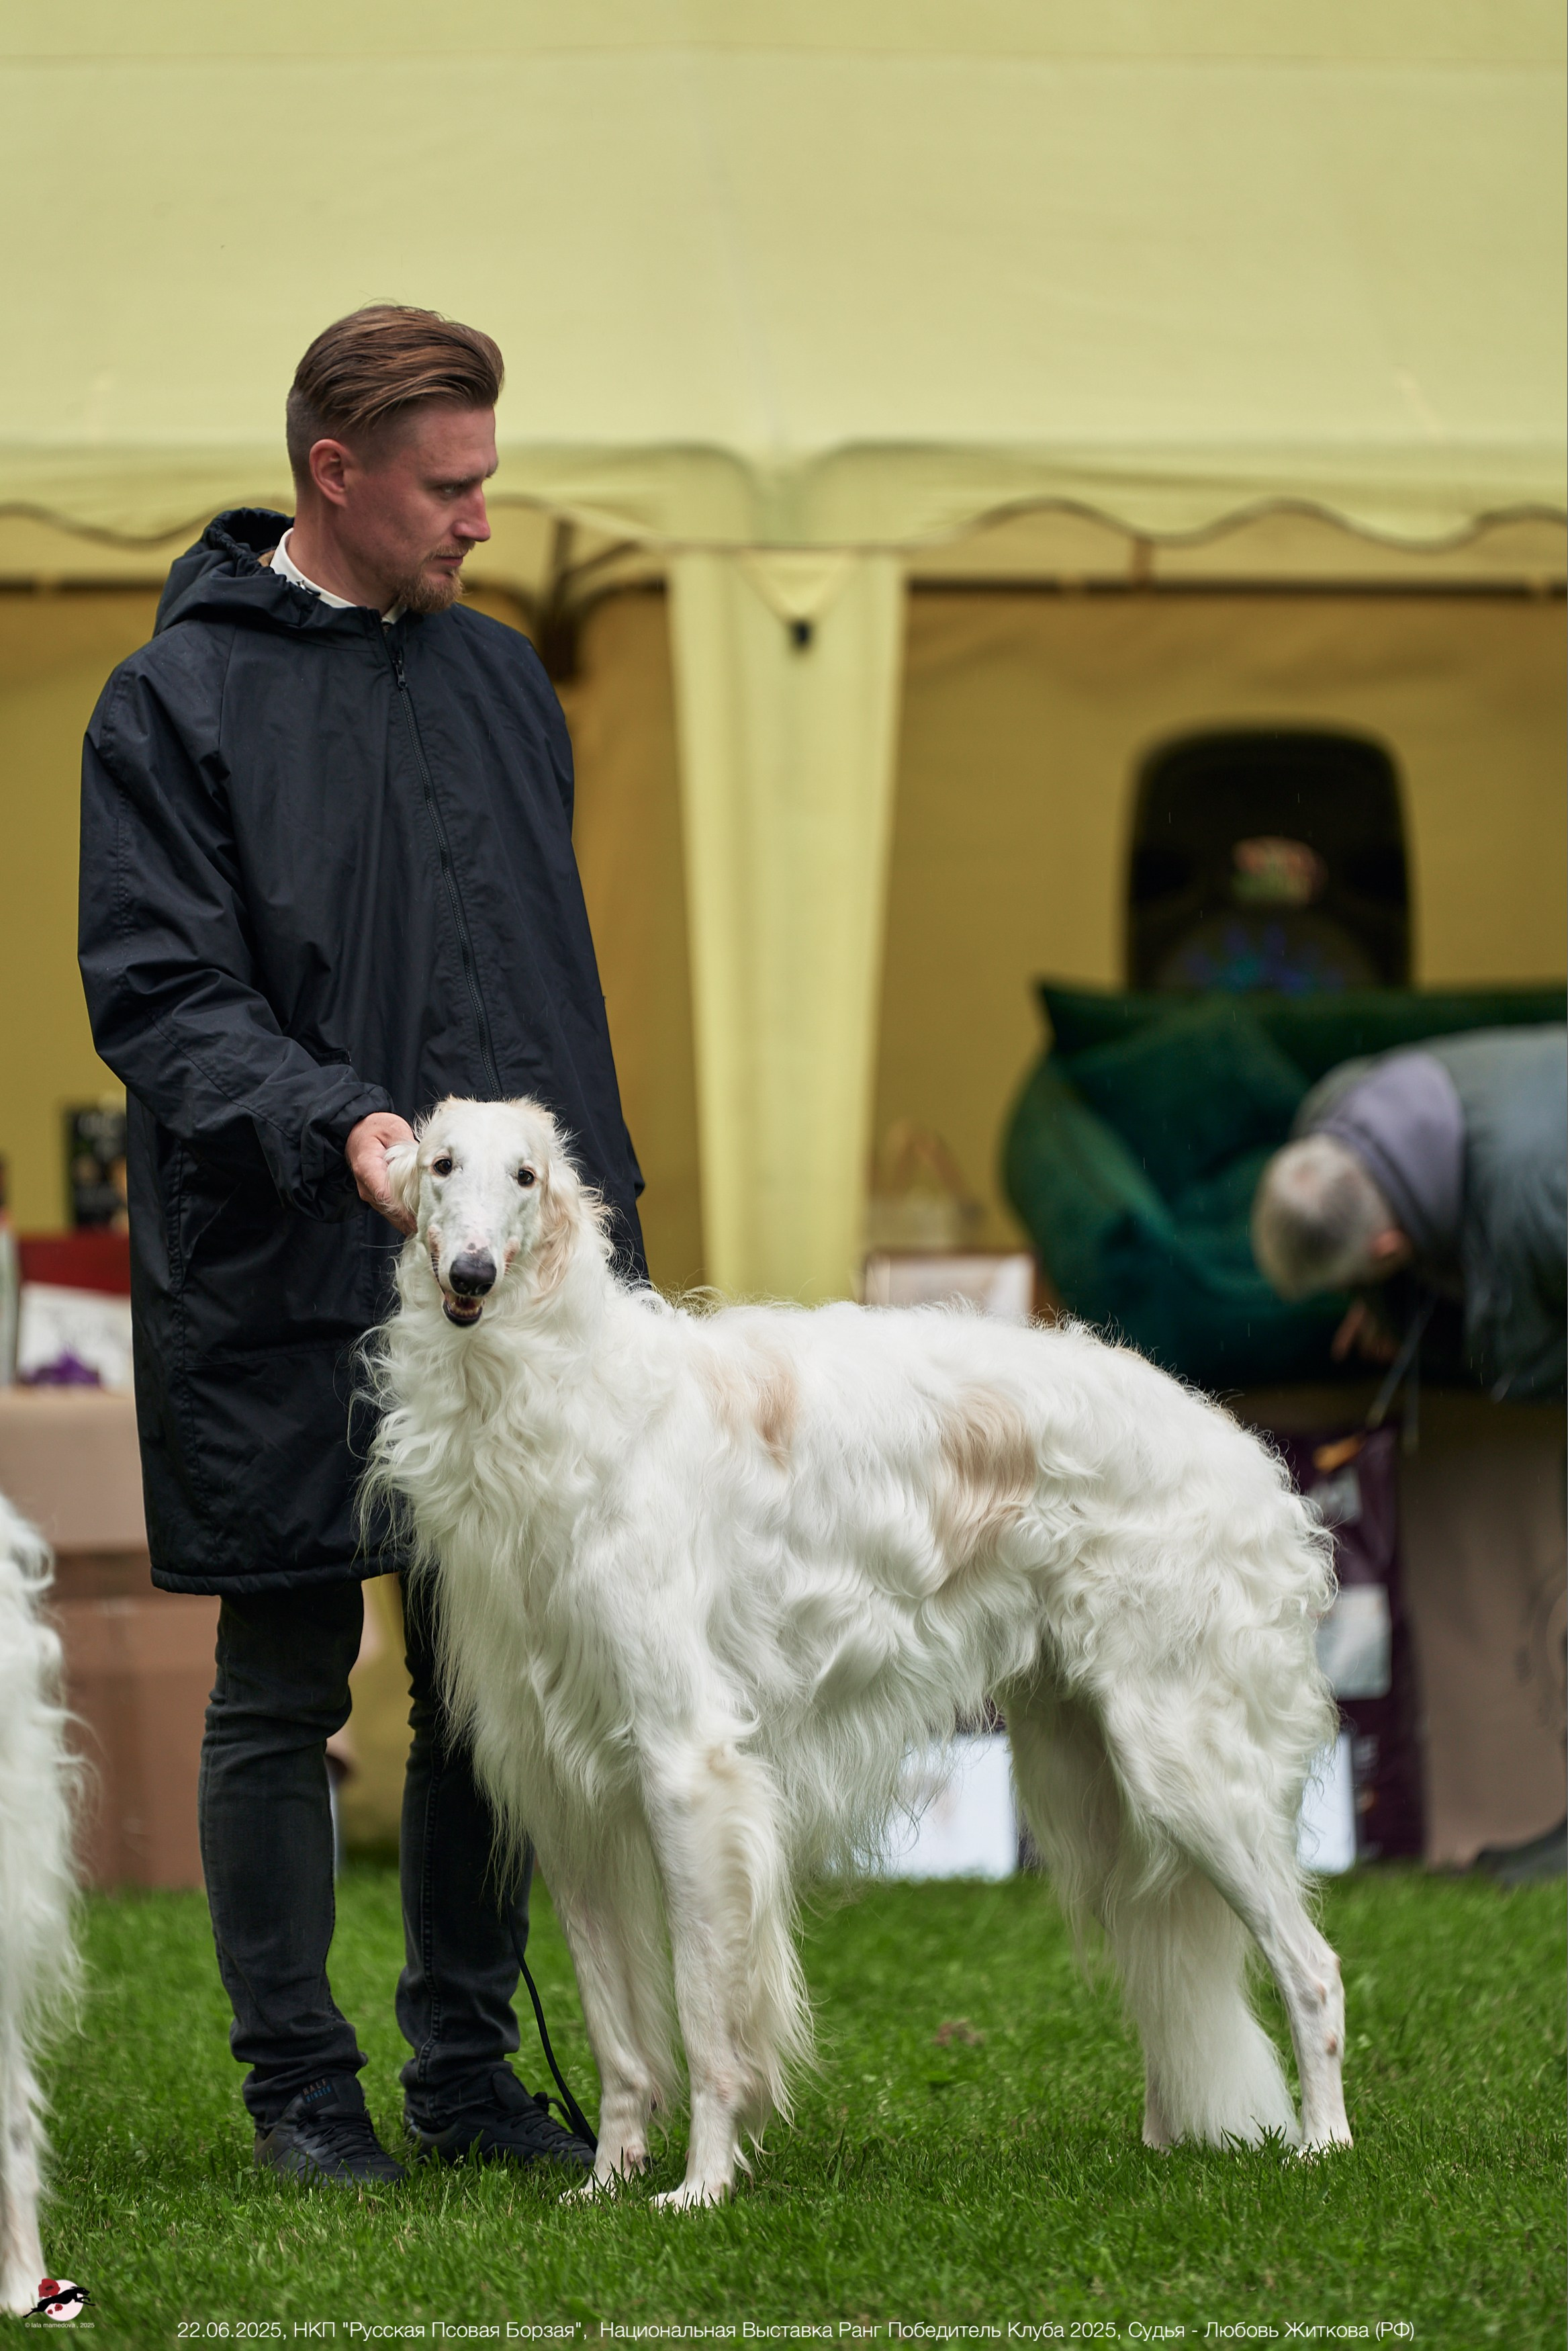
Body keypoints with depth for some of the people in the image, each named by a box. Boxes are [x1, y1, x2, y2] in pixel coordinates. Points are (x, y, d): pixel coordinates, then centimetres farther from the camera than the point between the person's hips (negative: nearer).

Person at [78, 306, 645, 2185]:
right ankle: (300, 2086, 12)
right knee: (283, 1693, 3)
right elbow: (157, 991, -11)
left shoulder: (497, 674, 15)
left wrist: (603, 1208, 16)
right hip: (285, 1286, -5)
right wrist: (336, 1123, -25)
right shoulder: (176, 699, -5)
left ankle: (469, 2067, 19)